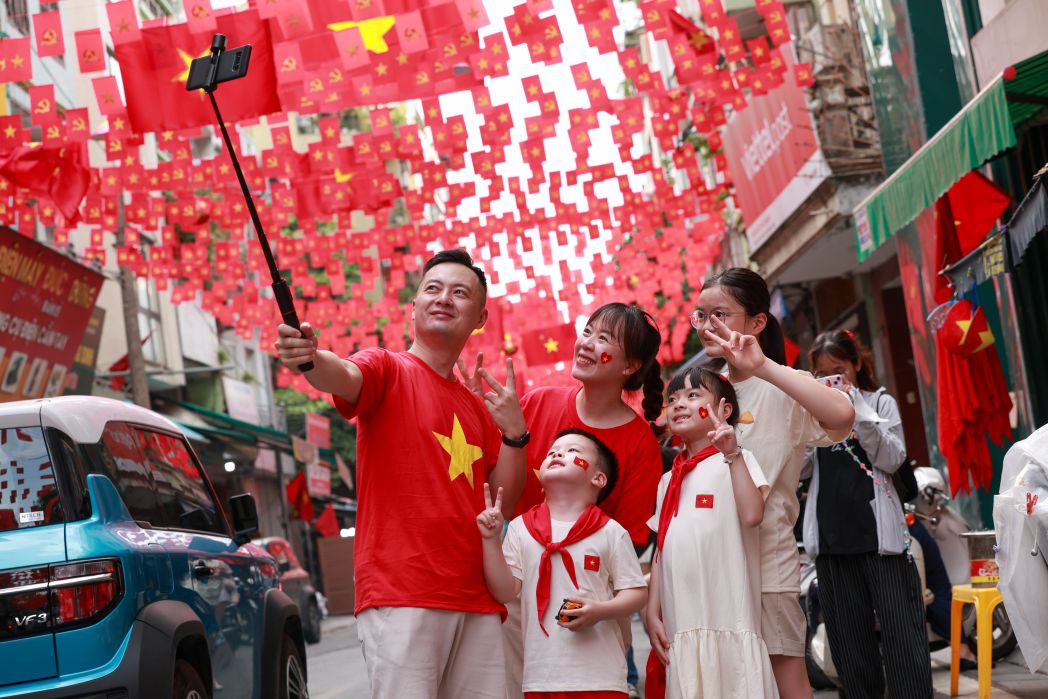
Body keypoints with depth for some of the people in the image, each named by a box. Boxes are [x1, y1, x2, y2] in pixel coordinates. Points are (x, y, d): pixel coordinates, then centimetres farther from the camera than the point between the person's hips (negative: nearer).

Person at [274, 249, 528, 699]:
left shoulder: (478, 408, 20)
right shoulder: (388, 370, 4)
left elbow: (503, 503, 17)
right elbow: (345, 377, -20)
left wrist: (515, 433, 2)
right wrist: (309, 359, -43)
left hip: (476, 601, 6)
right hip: (401, 596, -6)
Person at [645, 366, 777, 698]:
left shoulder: (736, 461, 1)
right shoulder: (669, 480, 19)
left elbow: (752, 515, -18)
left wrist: (732, 454, -19)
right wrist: (652, 612, 10)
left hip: (728, 619, -6)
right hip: (681, 622, 6)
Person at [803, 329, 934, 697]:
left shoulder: (880, 402, 7)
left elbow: (893, 459, -6)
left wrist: (857, 408, -11)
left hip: (879, 532, -3)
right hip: (832, 535, 3)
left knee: (901, 631, -6)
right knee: (848, 637, 6)